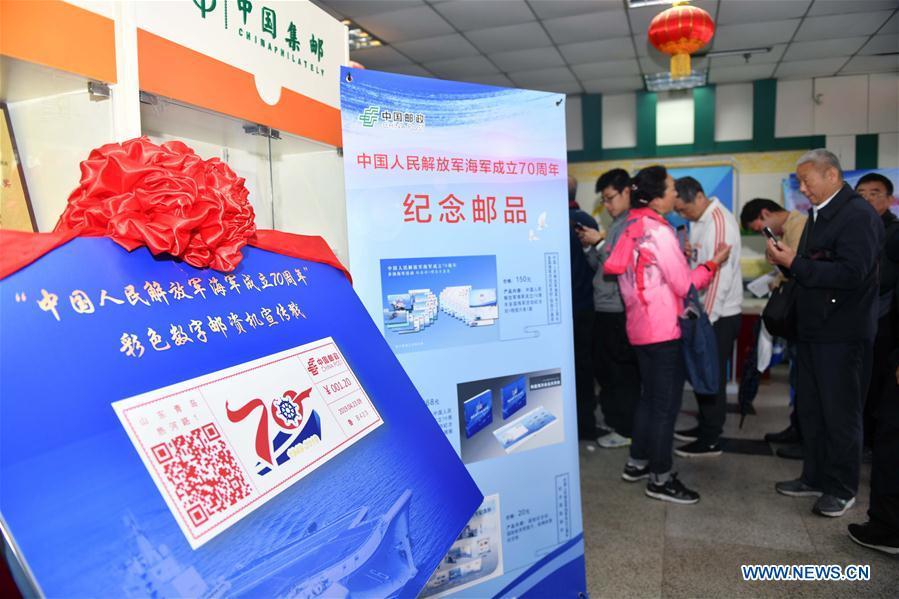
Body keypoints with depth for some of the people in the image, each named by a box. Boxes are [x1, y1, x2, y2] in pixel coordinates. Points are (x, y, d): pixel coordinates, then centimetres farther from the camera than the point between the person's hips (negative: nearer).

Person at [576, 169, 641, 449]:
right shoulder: (617, 224, 16)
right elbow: (601, 266, 16)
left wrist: (600, 242, -16)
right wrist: (588, 246, 1)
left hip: (618, 311, -9)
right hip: (607, 309, 9)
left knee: (621, 372, 0)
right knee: (606, 369, 17)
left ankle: (626, 430, 12)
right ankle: (616, 421, 31)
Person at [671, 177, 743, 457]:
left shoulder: (720, 222, -19)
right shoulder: (699, 220, 9)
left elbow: (721, 275, -23)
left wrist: (706, 318, -21)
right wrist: (687, 252, 0)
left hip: (719, 315, -8)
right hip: (702, 310, 9)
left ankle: (711, 440, 14)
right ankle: (705, 426, 32)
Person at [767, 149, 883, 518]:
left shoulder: (858, 215, -14)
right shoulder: (818, 215, 14)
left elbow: (851, 274, -25)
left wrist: (795, 263, -22)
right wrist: (786, 261, -1)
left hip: (842, 335, -9)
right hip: (813, 330, 9)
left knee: (840, 414, 4)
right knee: (810, 410, 15)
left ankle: (842, 489, 18)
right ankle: (815, 477, 29)